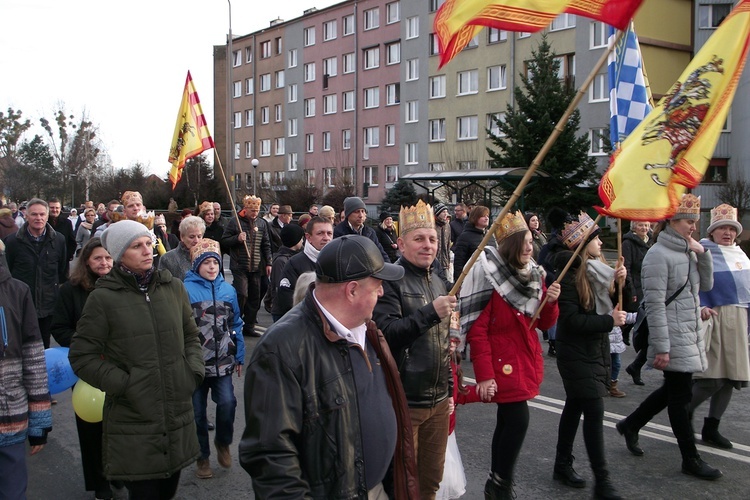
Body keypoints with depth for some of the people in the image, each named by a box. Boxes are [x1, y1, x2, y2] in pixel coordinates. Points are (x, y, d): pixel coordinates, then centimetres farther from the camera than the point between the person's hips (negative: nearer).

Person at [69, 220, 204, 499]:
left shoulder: (174, 288, 5)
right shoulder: (103, 298, -7)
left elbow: (191, 337, 17)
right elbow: (82, 357, -5)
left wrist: (194, 370, 2)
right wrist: (124, 384, -12)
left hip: (178, 416, 4)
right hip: (133, 423, -4)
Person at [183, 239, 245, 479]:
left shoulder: (228, 290, 5)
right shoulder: (186, 290, -8)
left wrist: (239, 356, 13)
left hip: (222, 361, 2)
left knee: (227, 403, -14)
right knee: (198, 412, 9)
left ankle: (223, 442, 14)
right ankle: (203, 456, 28)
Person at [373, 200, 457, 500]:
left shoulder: (438, 282, 13)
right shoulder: (389, 280, -12)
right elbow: (385, 334, -23)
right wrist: (430, 312, -30)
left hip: (439, 402, 7)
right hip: (403, 403, -7)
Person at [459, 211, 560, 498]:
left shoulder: (534, 275, 8)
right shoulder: (489, 276, -14)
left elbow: (544, 324, 12)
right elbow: (477, 329, -16)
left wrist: (551, 301, -9)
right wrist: (484, 374, -19)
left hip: (527, 361, 7)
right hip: (502, 362, -7)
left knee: (508, 421, 13)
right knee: (518, 420, -12)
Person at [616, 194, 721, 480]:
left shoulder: (687, 251, 10)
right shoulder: (659, 255, -16)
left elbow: (706, 286, 16)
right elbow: (655, 305, -19)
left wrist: (703, 254, 1)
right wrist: (661, 348, -21)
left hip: (690, 334, 9)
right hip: (673, 336, -9)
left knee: (675, 389, 18)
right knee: (681, 395, 1)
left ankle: (630, 425, 35)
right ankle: (691, 460, 13)